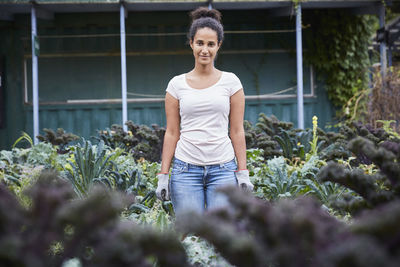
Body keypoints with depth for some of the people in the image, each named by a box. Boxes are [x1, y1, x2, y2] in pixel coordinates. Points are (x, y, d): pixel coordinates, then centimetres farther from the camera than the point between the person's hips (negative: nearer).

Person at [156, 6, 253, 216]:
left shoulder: (230, 82, 4)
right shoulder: (177, 84, 6)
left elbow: (237, 131, 5)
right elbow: (172, 133, 7)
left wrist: (243, 173, -1)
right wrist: (163, 175, 2)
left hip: (223, 169, 0)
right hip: (186, 169, 1)